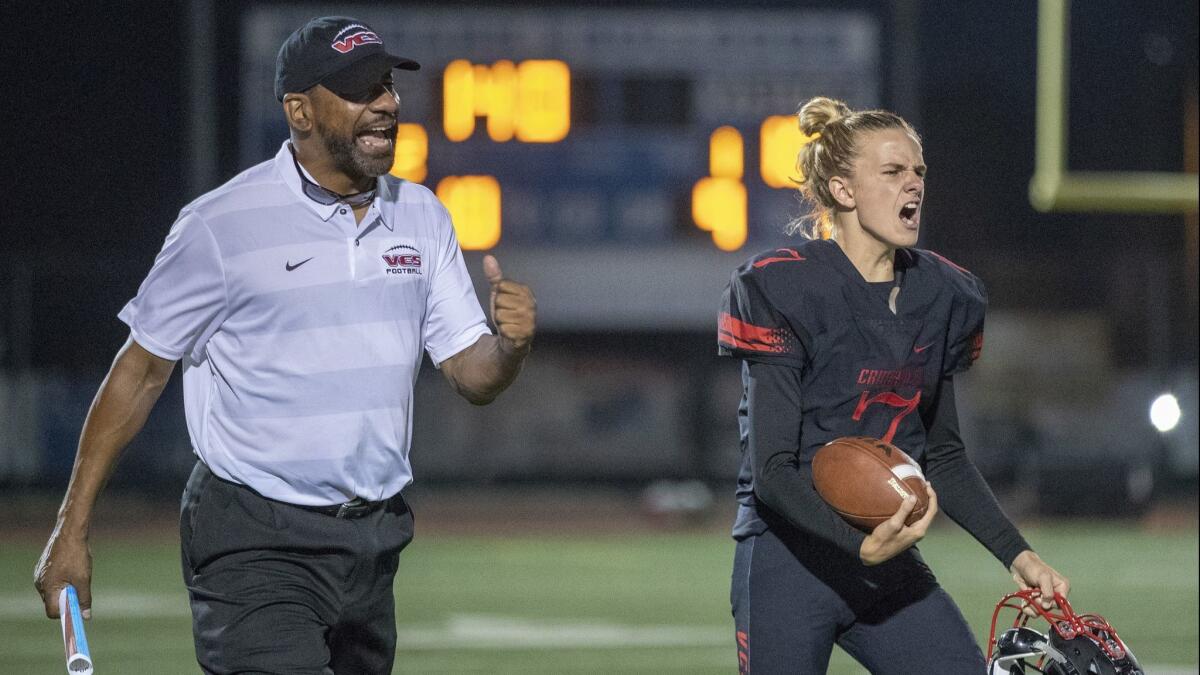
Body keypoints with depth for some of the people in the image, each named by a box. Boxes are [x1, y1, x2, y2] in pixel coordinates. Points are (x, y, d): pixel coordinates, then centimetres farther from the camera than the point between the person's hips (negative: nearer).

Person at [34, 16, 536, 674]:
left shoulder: (422, 217, 7)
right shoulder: (221, 225, -10)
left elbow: (473, 378, 8)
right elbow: (140, 372, -5)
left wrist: (511, 344, -17)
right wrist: (71, 531, -7)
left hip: (374, 539, 6)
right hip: (254, 541, -6)